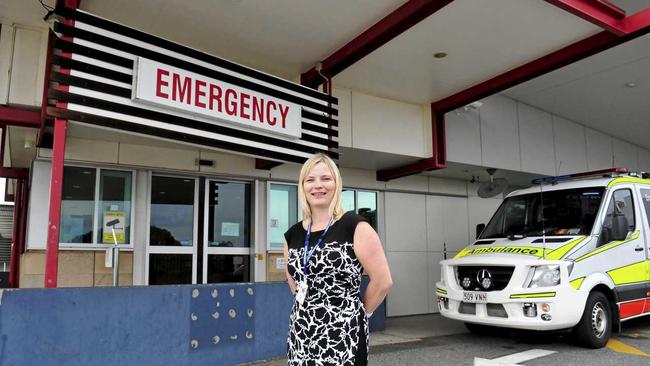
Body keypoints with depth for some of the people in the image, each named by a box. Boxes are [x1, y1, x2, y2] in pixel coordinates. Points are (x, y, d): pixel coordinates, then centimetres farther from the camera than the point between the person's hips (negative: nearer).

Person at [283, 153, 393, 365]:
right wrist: (308, 309, 12)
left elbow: (383, 281, -9)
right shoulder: (292, 235, 7)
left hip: (342, 334, -5)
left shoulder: (355, 227, -10)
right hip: (300, 334, 5)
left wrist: (359, 313, 2)